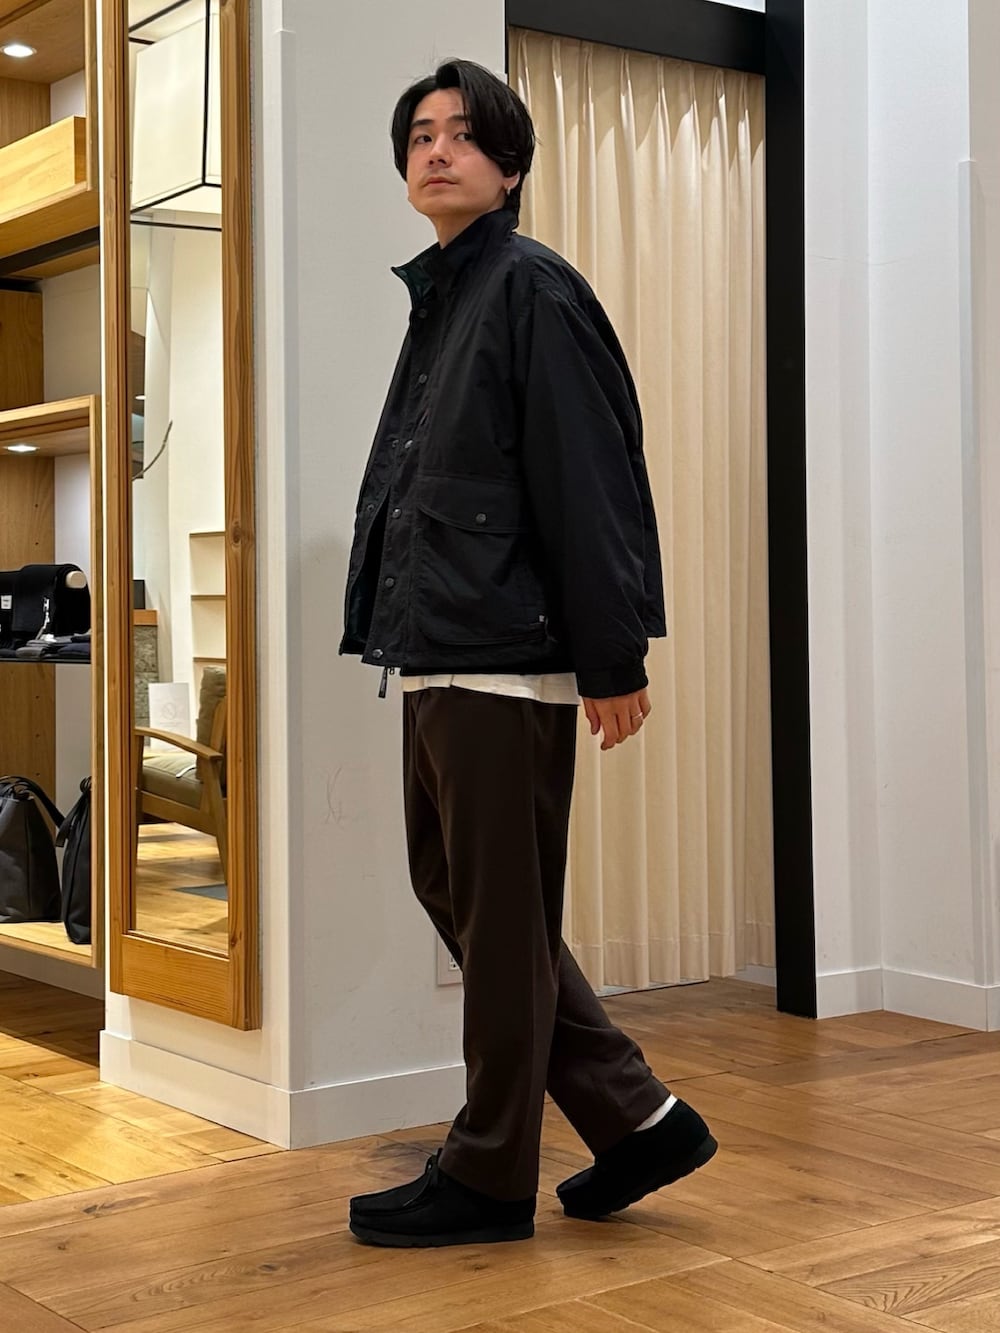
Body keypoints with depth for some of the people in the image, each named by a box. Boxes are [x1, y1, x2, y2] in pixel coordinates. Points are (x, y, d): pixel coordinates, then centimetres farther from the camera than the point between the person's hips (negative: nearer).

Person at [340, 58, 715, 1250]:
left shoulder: (533, 289, -8)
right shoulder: (436, 299, 18)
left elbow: (590, 481, -15)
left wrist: (612, 660, -18)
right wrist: (391, 624, 16)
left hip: (506, 662, -10)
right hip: (437, 659, 10)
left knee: (501, 921, 1)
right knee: (453, 891, 14)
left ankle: (489, 1176, 15)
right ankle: (636, 1119, 22)